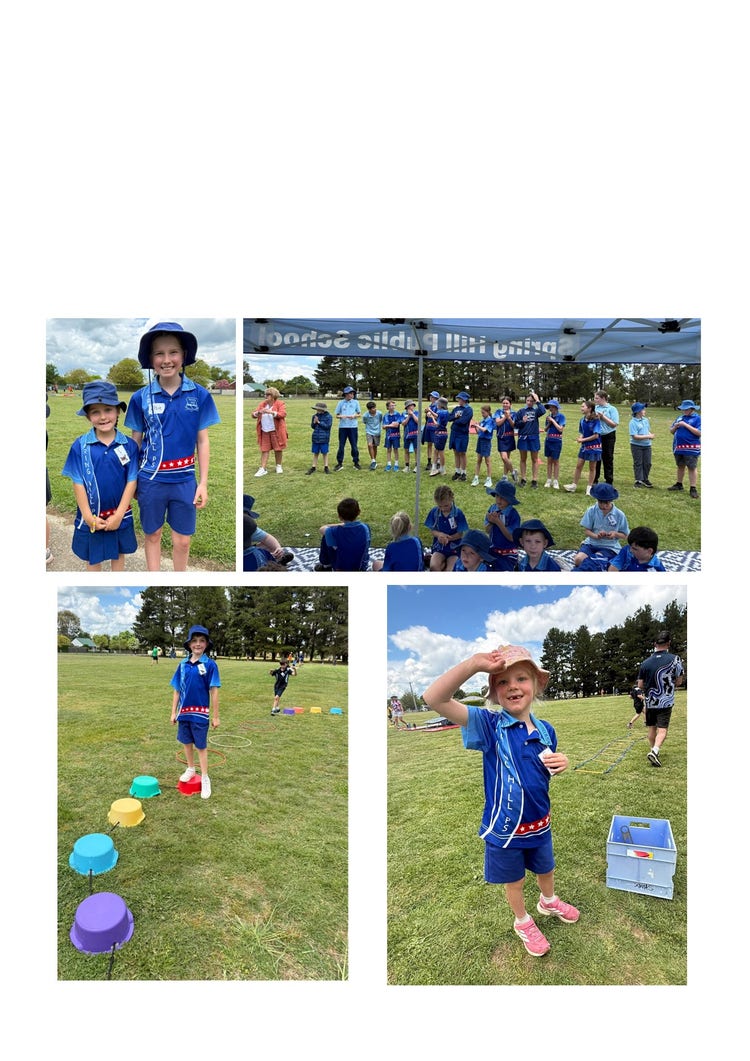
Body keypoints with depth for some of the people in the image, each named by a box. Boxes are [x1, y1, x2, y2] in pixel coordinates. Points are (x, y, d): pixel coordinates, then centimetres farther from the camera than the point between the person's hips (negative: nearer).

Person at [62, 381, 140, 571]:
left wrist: (118, 515, -13)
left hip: (120, 516, 1)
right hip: (90, 517, 0)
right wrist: (88, 517, -12)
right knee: (93, 558, 17)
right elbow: (78, 483, -9)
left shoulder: (129, 445, -10)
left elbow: (131, 481, -8)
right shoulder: (80, 446, -11)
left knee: (118, 555, 19)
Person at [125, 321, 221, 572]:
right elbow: (135, 441, 4)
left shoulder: (199, 395, -6)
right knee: (152, 535, 15)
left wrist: (203, 483, -1)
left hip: (184, 480, 0)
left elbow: (203, 442, 0)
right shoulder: (141, 397, -5)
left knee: (182, 540, 9)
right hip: (150, 479, 1)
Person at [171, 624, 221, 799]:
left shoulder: (210, 664, -11)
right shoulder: (183, 664, 0)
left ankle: (205, 778, 17)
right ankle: (191, 769, 38)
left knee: (201, 746, 5)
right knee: (187, 742, 18)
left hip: (200, 713, -4)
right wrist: (174, 712, 7)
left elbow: (214, 692, -9)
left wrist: (215, 716, -7)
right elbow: (177, 690, 7)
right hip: (184, 712, 4)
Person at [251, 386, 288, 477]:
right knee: (264, 449, 2)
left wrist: (272, 412, -31)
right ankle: (263, 469, 4)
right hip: (264, 431, 4)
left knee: (278, 449, 5)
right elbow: (254, 414, 6)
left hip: (276, 431, -4)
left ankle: (279, 466, 24)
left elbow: (283, 414, -19)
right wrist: (258, 412, -18)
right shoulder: (262, 404, 10)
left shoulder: (280, 404, -3)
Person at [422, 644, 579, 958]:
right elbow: (434, 699, -39)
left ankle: (549, 902, 61)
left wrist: (561, 765, -14)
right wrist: (474, 663, -46)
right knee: (514, 882, 20)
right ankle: (523, 922, 49)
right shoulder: (489, 725, -24)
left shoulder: (545, 730, -10)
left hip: (540, 823, 4)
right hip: (504, 828, -4)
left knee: (545, 869, 29)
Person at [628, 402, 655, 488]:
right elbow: (635, 436, -19)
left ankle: (645, 479, 23)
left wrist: (650, 435, -5)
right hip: (637, 446, -6)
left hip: (647, 445, 6)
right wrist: (647, 436, -19)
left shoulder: (645, 420, 8)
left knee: (647, 463, 9)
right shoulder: (633, 422, -14)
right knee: (638, 463, 3)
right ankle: (638, 481, 10)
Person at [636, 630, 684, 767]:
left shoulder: (645, 663, -4)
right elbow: (679, 682, -3)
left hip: (649, 702, 3)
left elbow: (640, 685, 1)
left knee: (651, 728, 16)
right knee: (662, 729, -3)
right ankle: (655, 751, -22)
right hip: (666, 702, -3)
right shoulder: (675, 659, -11)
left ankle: (652, 750, 23)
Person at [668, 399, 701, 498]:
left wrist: (686, 425, -18)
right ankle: (679, 484, 29)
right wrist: (675, 426, -5)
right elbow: (672, 431, 18)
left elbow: (699, 433, -17)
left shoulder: (697, 418, -6)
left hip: (691, 449, -6)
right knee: (680, 466, 17)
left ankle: (693, 488, -1)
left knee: (692, 468, -3)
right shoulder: (680, 418, 14)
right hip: (678, 447, 6)